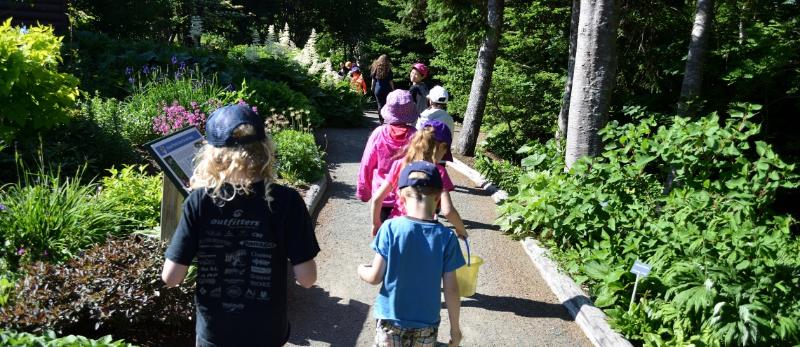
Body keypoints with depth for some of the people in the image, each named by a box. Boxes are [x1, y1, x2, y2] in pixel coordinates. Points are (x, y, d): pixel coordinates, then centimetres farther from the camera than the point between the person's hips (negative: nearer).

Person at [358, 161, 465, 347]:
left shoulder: (390, 228, -16)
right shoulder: (447, 237, -13)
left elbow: (375, 277, -12)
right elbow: (451, 290, -9)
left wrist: (361, 270, 11)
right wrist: (455, 327, 4)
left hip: (391, 318, -1)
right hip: (427, 322, 1)